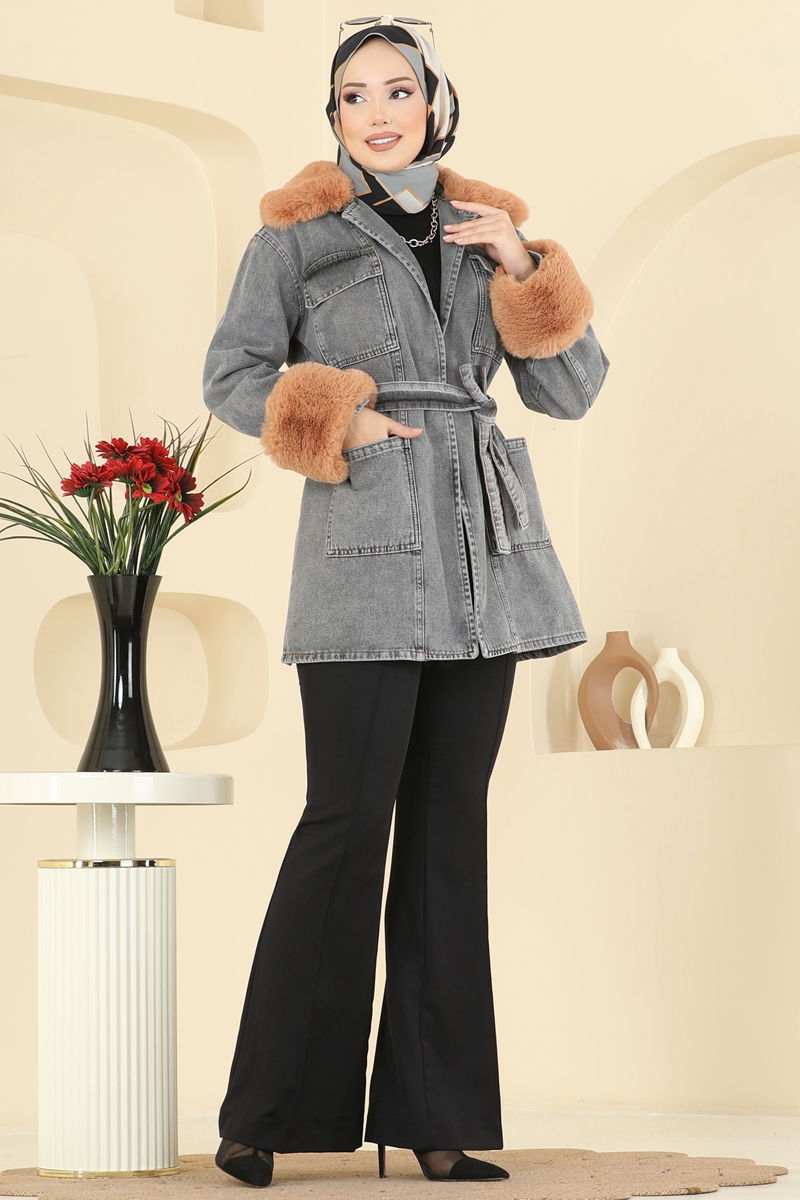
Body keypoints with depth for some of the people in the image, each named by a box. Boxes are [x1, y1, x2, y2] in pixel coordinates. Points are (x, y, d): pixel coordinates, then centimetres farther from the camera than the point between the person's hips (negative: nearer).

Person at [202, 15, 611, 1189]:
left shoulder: (486, 230, 14)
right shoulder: (299, 232, 4)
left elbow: (570, 391, 10)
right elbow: (231, 373, 2)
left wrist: (523, 270, -3)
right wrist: (337, 428, -11)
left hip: (485, 548, 5)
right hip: (368, 544, -4)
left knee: (451, 824, 5)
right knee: (348, 820, -7)